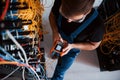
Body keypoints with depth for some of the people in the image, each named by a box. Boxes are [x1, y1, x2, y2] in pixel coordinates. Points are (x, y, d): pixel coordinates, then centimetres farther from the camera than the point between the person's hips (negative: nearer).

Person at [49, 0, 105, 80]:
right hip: (59, 40, 3)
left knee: (60, 70, 22)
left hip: (71, 50, -2)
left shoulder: (97, 25, -43)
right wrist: (55, 31, -30)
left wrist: (72, 46, -34)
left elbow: (94, 45, -21)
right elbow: (52, 15, -12)